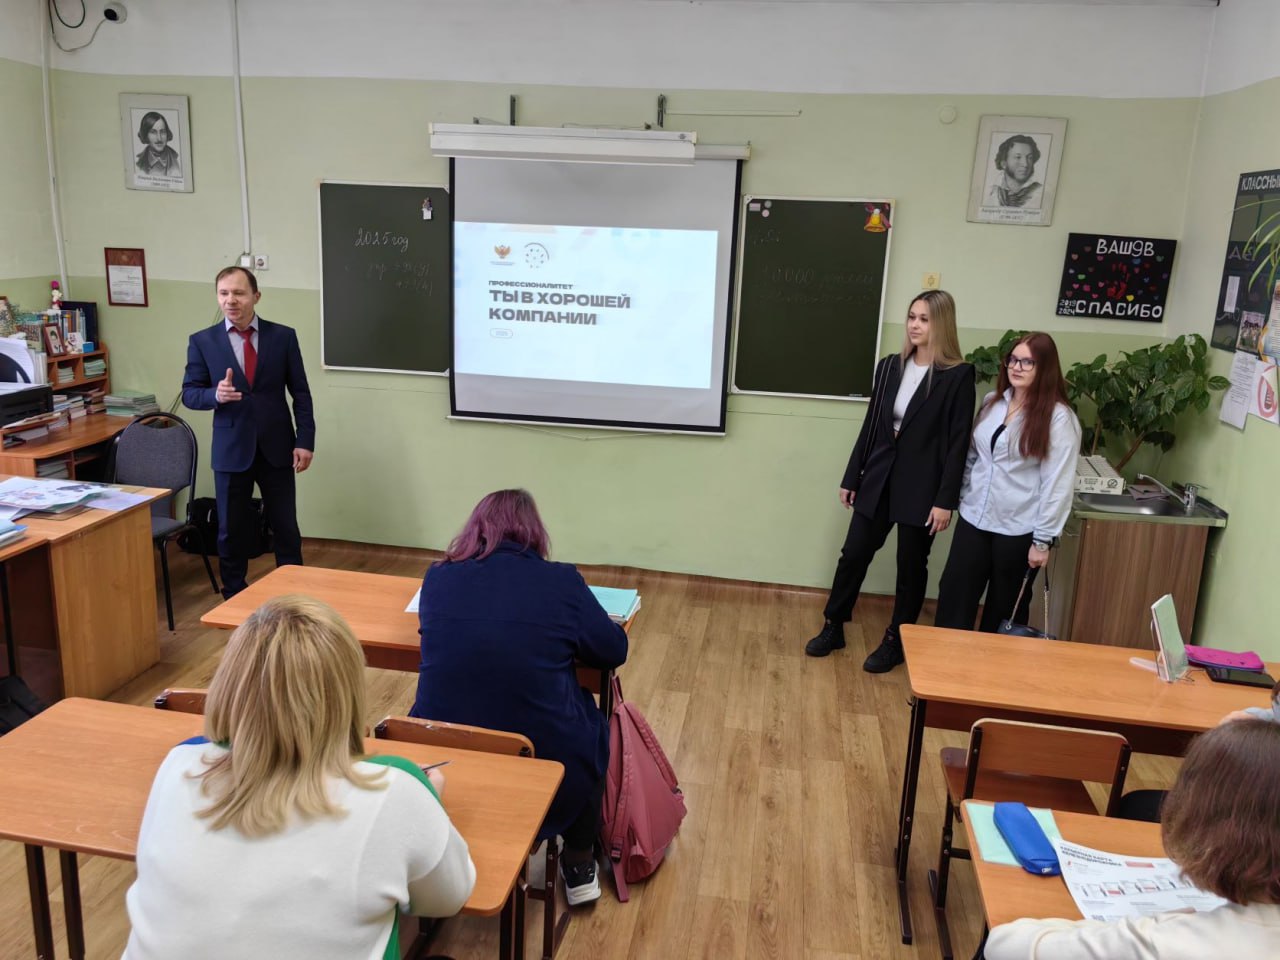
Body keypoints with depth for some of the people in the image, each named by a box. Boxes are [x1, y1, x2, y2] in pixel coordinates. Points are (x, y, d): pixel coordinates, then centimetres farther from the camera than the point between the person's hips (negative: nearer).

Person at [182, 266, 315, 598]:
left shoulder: (283, 336, -1)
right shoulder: (202, 341, -1)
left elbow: (300, 393, 1)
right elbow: (189, 393, 2)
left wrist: (305, 441, -6)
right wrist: (215, 394, -20)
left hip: (276, 448, 0)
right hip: (231, 450, 0)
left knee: (286, 529, 8)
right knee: (232, 531, 10)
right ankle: (234, 600, 24)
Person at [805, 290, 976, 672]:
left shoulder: (958, 376, -10)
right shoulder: (889, 366, 4)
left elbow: (958, 441, -11)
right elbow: (871, 426, 9)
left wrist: (945, 500, -14)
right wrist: (851, 478, 10)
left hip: (921, 486, -4)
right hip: (878, 479, 4)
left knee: (911, 566, 10)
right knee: (853, 554, 9)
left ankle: (895, 642, 25)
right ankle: (833, 628, 26)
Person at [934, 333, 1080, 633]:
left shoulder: (1058, 417, -12)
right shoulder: (992, 401, 6)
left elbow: (1057, 483, -13)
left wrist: (1043, 539, -13)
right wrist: (960, 496, 13)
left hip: (1018, 530, -5)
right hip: (974, 519, 5)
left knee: (1004, 609, 11)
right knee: (953, 597, 6)